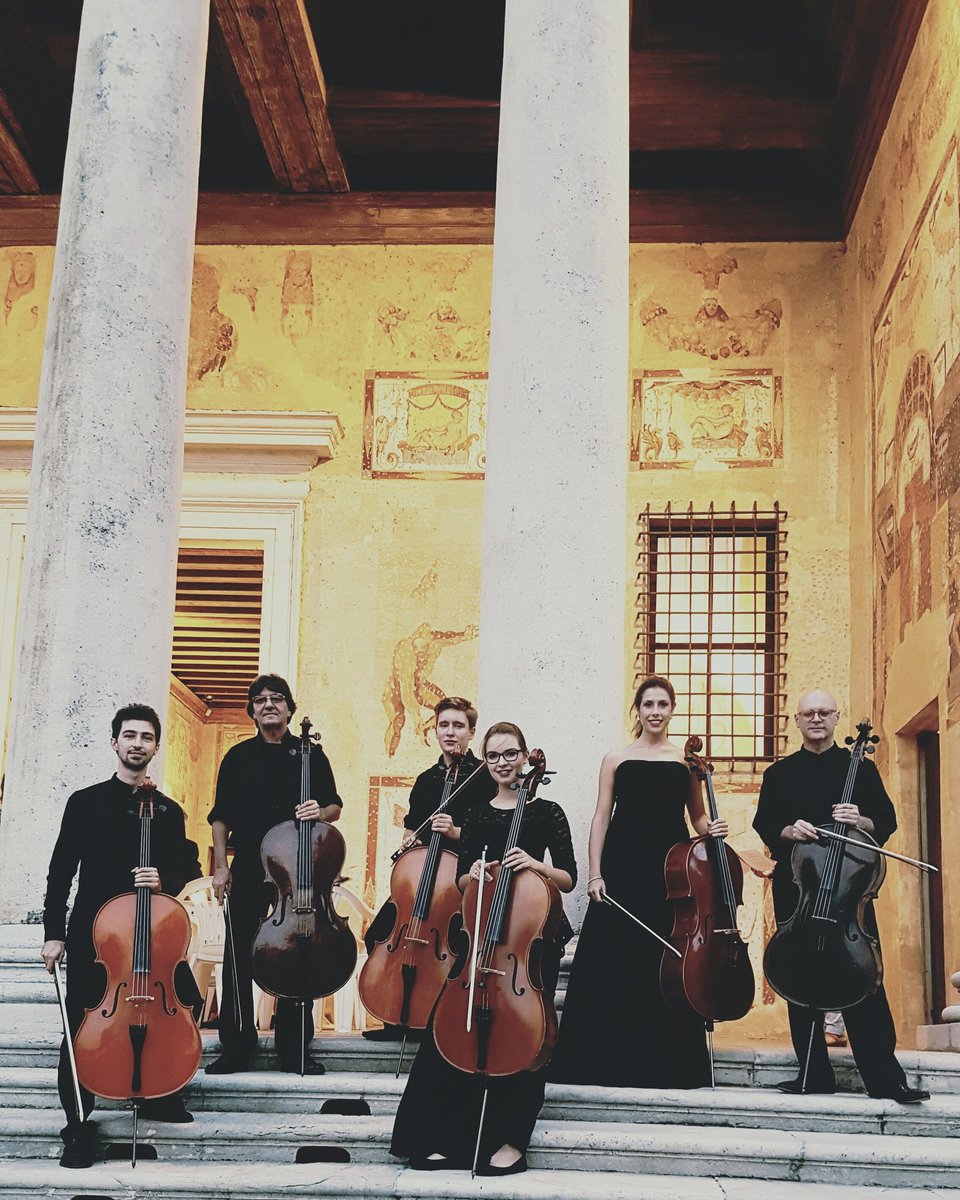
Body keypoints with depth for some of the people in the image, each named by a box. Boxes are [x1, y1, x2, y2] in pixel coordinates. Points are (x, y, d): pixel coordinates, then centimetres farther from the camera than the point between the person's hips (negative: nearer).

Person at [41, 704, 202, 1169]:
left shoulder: (168, 811, 10)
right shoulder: (85, 802, 4)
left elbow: (187, 870, 13)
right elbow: (61, 871, 2)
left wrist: (165, 880, -11)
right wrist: (54, 933, -4)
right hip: (92, 932, -2)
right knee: (81, 1030, -4)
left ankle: (159, 1095, 18)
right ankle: (78, 1125, 8)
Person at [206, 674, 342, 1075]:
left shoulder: (310, 754, 8)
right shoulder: (238, 757, 10)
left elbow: (334, 808, 10)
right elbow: (221, 816, 11)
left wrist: (321, 812, -13)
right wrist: (220, 866, 3)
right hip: (248, 869, 1)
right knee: (239, 958, 0)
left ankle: (294, 1048, 12)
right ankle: (237, 1048, 10)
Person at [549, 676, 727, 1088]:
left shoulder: (686, 760, 9)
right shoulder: (617, 759, 7)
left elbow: (698, 816, 15)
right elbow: (602, 817, 4)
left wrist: (712, 829, -8)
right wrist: (595, 873, -4)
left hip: (670, 869, 1)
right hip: (623, 868, 0)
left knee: (666, 963, 0)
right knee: (613, 963, -2)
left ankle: (666, 1061, 10)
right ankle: (612, 1058, 8)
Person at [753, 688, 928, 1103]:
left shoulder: (860, 767, 9)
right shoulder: (779, 774, 12)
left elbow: (887, 820, 7)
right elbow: (763, 825, 8)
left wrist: (861, 821, -14)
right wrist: (788, 831, -13)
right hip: (794, 886, 2)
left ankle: (885, 1076, -7)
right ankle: (814, 1073, 11)